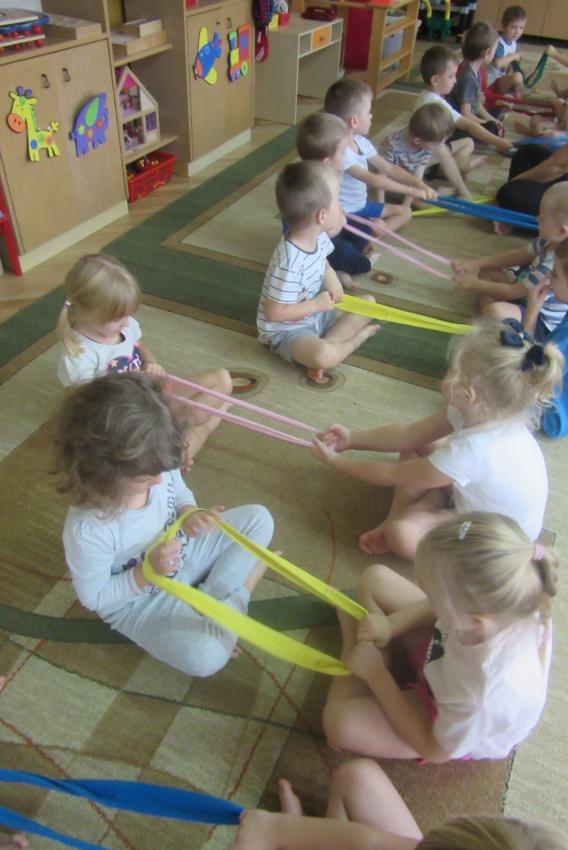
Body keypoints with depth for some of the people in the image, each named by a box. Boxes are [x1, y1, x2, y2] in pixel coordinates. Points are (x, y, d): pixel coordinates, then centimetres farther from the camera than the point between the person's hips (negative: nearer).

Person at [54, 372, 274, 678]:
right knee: (206, 656, -28)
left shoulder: (158, 468, -23)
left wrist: (189, 515, -22)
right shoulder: (88, 529, -36)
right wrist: (146, 574, -33)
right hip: (136, 600, -6)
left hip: (180, 552, 6)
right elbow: (93, 598, -19)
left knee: (258, 519, 0)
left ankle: (210, 601, -1)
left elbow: (180, 493, 1)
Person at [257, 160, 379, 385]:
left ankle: (324, 344, -8)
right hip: (286, 330, -9)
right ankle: (357, 338, -2)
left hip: (316, 314, 9)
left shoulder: (319, 236, -8)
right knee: (325, 356, -36)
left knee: (368, 302, 10)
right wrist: (317, 304, -21)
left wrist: (331, 277, -6)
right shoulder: (291, 262, -32)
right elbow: (274, 313, -27)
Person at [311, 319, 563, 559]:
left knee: (402, 533, -32)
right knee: (413, 449, 0)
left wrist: (336, 460, -12)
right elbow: (409, 434, -4)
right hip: (477, 498, 9)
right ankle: (396, 517, -3)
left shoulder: (469, 450, -39)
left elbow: (392, 475, -24)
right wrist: (352, 438, -5)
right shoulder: (483, 412, -16)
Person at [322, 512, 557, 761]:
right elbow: (441, 606, -6)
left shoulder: (484, 694, -46)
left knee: (340, 720, -25)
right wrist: (391, 624, -17)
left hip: (457, 731, -5)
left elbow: (435, 750, -23)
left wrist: (377, 675, -19)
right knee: (374, 578, -4)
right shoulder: (502, 599, -33)